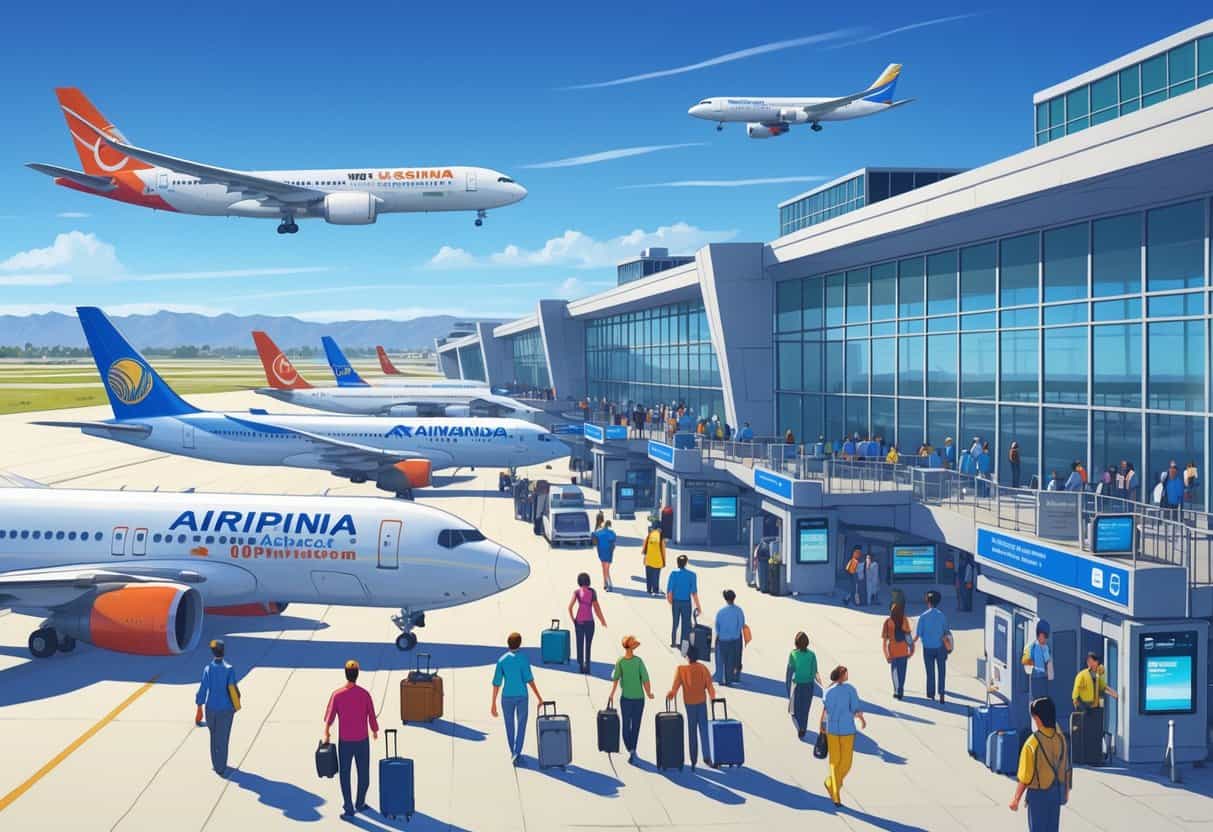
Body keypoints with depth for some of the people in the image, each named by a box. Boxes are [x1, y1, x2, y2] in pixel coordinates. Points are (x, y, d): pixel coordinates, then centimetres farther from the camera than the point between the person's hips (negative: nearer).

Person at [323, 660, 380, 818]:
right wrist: (375, 731, 15)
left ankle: (349, 809, 9)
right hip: (362, 741, 0)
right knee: (363, 773, 17)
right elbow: (371, 716, -4)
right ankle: (360, 803, 28)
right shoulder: (365, 694, -10)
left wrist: (326, 733, 14)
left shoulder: (337, 694, -10)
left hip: (344, 741, 0)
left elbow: (329, 717, -4)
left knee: (345, 775, 9)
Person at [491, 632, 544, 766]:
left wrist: (494, 704, -2)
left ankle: (513, 753, 31)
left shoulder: (502, 660, -4)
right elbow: (529, 679, -16)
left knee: (510, 725, 18)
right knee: (521, 726, 5)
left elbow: (497, 683, -6)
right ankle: (517, 754, -11)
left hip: (507, 697, 2)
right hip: (522, 696, -2)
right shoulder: (523, 658, -10)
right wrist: (539, 697, -10)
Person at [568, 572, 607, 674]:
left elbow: (570, 607, -10)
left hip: (579, 621, 1)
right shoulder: (592, 591, -2)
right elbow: (596, 607, -2)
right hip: (589, 621, -1)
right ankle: (587, 666, 1)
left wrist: (573, 619, 2)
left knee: (580, 644, 9)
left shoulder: (577, 592, -2)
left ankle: (581, 666, 10)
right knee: (588, 645, 5)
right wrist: (602, 620, 8)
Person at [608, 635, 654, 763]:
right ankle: (633, 750, 19)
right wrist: (649, 694, 4)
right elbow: (645, 679, -12)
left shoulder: (620, 661, -9)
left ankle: (630, 749, -8)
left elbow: (615, 679, -10)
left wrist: (612, 694, 5)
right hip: (639, 698, 0)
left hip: (625, 698, 0)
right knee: (635, 725, 14)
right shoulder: (638, 660, -11)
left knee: (625, 725, 9)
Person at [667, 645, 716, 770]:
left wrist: (670, 695, 6)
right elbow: (709, 685, -4)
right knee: (703, 729, 5)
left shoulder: (681, 670, -10)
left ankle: (694, 760, 9)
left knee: (692, 732, 8)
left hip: (689, 704, 0)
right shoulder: (703, 669, -6)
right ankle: (706, 756, -7)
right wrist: (712, 697, 9)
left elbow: (675, 686, -10)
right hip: (702, 702, 0)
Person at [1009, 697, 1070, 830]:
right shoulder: (1060, 738, -5)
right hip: (1056, 792, 5)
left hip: (1038, 794, -5)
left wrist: (1016, 799, -8)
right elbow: (1066, 769, 6)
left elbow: (1025, 777, -18)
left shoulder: (1032, 743, -22)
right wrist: (1066, 790, 20)